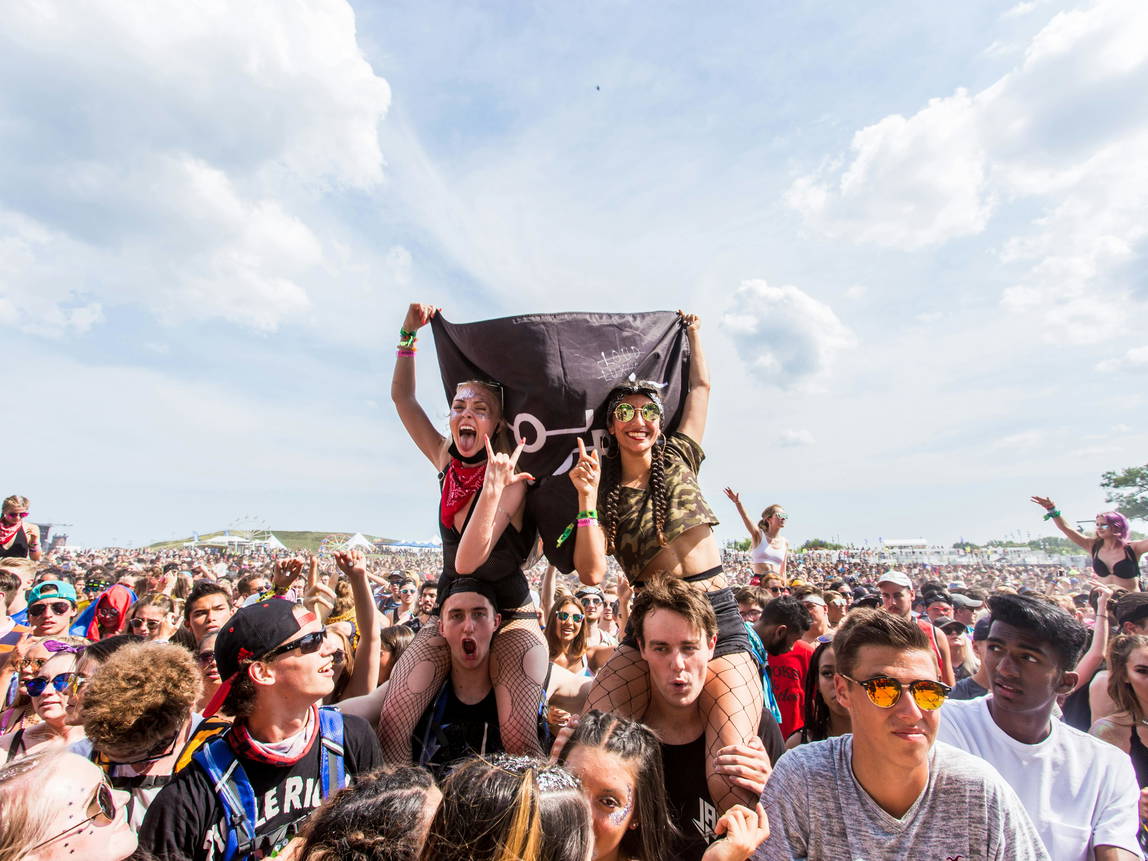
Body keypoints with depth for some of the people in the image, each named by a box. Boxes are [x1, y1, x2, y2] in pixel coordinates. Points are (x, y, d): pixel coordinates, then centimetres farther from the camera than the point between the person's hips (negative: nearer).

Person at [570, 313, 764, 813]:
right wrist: (586, 496, -10)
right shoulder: (603, 487, 7)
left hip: (718, 620, 0)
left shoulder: (678, 458, 10)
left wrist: (693, 332, 33)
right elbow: (591, 573, -5)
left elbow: (701, 386, 20)